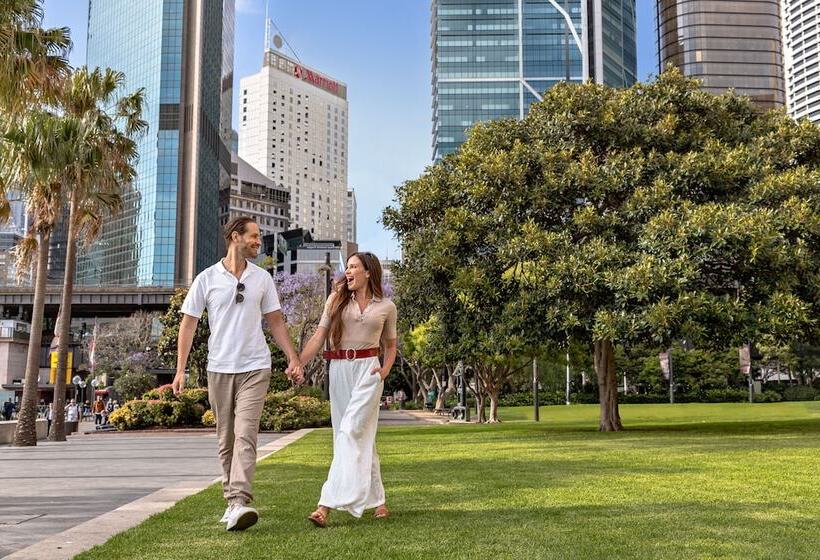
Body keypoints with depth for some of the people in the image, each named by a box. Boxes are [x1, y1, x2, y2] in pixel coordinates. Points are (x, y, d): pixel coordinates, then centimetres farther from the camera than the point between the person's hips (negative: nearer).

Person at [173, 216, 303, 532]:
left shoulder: (262, 278, 7)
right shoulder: (207, 278, 1)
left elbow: (275, 321, 13)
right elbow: (188, 324, 3)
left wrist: (293, 359, 7)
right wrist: (180, 369, -3)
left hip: (254, 368, 0)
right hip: (219, 369, 1)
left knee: (245, 435, -14)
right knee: (226, 439, 9)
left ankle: (239, 503, -22)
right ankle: (232, 501, 22)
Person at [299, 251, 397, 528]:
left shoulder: (386, 307, 7)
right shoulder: (336, 300, 9)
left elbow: (390, 344, 17)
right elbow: (319, 336, 4)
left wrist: (386, 368, -2)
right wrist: (298, 363, -8)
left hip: (367, 370, -3)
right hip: (339, 370, 3)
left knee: (351, 432, -15)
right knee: (362, 437, 7)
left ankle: (327, 504, -19)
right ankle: (378, 500, 21)